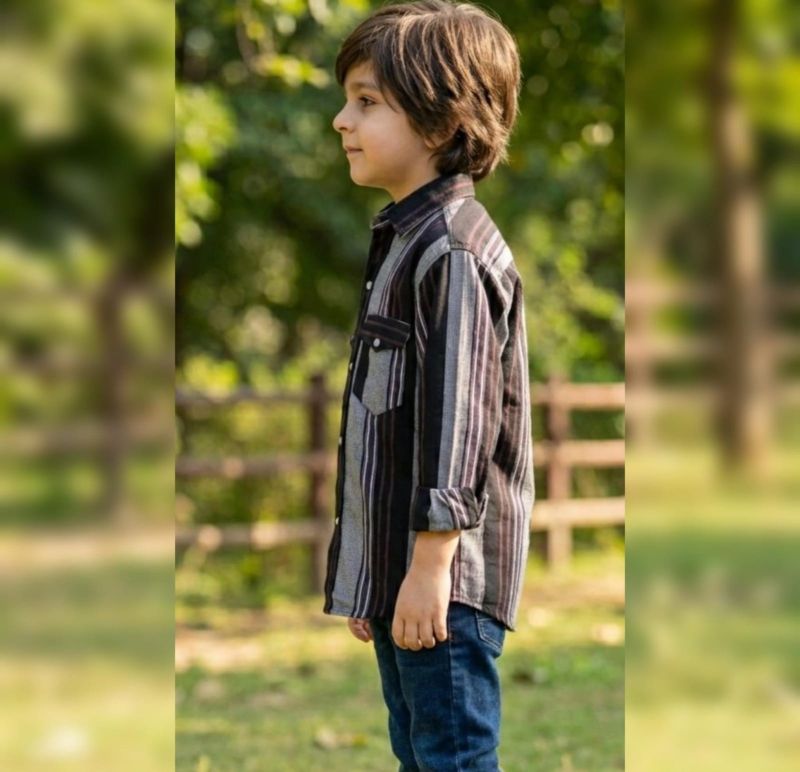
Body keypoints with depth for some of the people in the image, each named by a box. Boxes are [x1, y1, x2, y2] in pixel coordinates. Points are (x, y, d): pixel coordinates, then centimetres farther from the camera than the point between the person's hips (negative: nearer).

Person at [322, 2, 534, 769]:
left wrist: (430, 565, -21)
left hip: (442, 577, -10)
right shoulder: (403, 239, 15)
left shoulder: (454, 251, -16)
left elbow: (458, 420, -20)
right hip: (394, 565, 10)